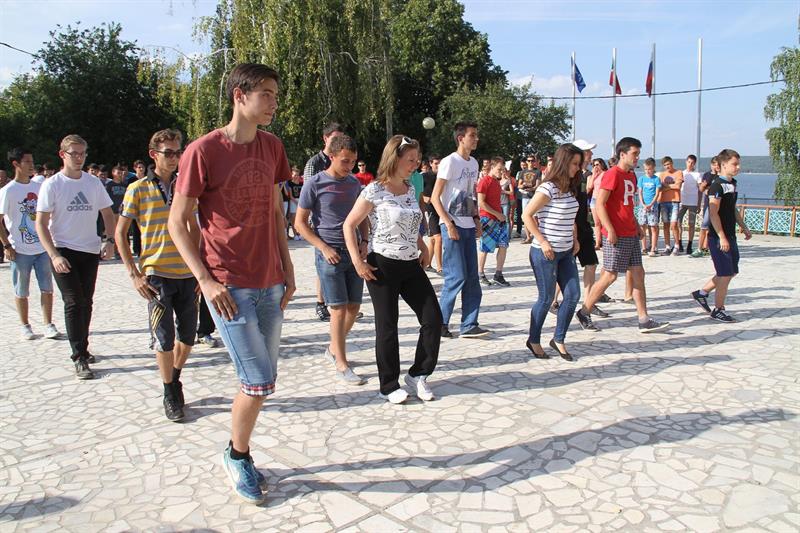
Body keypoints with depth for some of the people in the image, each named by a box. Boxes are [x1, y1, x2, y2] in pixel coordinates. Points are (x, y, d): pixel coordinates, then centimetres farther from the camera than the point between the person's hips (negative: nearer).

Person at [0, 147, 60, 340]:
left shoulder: (39, 186, 6)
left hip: (43, 247, 4)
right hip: (20, 250, -4)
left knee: (47, 288, 4)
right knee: (21, 291, 8)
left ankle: (48, 324, 12)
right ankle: (25, 326, 20)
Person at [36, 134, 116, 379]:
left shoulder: (94, 182, 6)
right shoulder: (52, 185, -5)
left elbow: (108, 214, 12)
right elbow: (41, 224, -8)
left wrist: (109, 241, -5)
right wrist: (54, 255, -18)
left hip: (91, 251, 4)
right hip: (63, 251, -4)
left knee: (86, 302, 12)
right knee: (74, 302, -8)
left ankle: (82, 348, 27)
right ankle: (80, 359, -4)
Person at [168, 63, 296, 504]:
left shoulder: (272, 147, 8)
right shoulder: (203, 151, -9)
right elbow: (177, 223, -6)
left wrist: (287, 269, 11)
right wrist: (206, 279, -13)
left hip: (270, 282, 6)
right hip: (228, 285, -6)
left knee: (261, 379, 12)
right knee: (259, 381, -4)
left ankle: (239, 454, 32)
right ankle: (237, 455, 21)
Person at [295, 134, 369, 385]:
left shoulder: (355, 183, 9)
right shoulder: (315, 183, -7)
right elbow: (300, 222, -5)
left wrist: (364, 242, 3)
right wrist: (324, 248, -13)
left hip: (354, 253, 6)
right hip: (329, 254, -6)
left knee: (354, 306, 10)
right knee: (339, 308, -5)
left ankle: (333, 349, 31)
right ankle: (342, 365, 6)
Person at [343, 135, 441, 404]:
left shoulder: (411, 189, 8)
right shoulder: (375, 191, -12)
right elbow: (349, 225, -8)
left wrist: (423, 248, 12)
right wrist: (358, 262, -13)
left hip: (411, 266, 6)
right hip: (383, 266, -6)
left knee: (433, 319, 2)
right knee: (387, 326, 3)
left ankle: (418, 375, 19)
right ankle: (389, 385, 19)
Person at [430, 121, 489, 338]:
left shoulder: (473, 163, 14)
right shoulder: (449, 162, -10)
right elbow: (435, 197, -12)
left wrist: (476, 219, 11)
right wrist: (449, 225, -17)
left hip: (468, 226, 8)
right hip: (452, 226, -8)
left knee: (471, 277, 6)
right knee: (457, 277, -8)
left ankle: (469, 325, 13)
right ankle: (440, 323, 7)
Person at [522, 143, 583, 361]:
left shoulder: (569, 189, 11)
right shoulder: (548, 188, -15)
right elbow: (527, 215, -17)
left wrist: (575, 239, 11)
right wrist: (542, 241, -19)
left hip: (566, 252, 8)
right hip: (545, 252, -8)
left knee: (573, 295, 5)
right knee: (546, 298, 2)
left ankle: (558, 340, 19)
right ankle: (533, 340, 21)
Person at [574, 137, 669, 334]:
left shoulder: (631, 175, 16)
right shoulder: (612, 174, -12)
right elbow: (599, 204, -18)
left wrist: (636, 225, 16)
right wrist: (610, 230, -22)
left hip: (631, 235, 9)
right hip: (616, 236, -9)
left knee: (638, 274, 7)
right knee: (610, 276, -4)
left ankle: (644, 321, 11)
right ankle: (583, 312, 9)